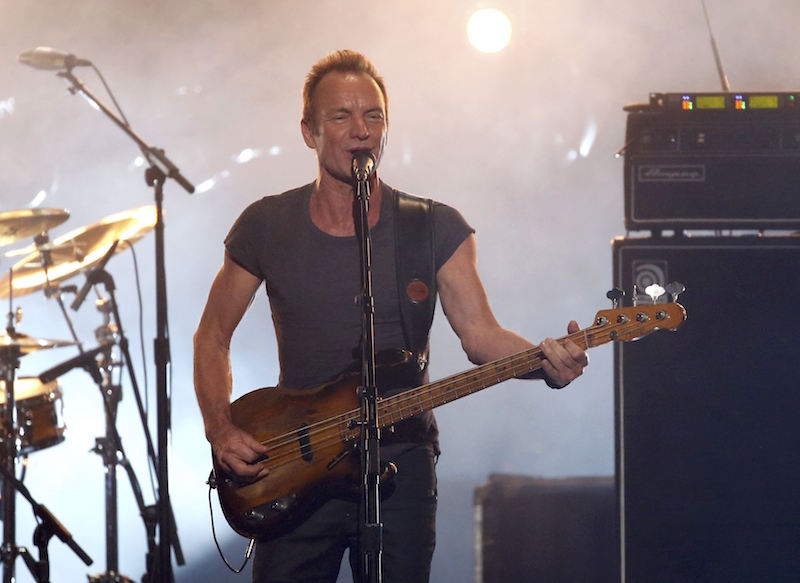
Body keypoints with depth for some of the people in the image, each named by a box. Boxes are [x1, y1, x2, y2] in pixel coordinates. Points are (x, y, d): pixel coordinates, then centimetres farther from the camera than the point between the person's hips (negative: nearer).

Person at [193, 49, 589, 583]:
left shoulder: (435, 228, 0)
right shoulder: (267, 226, 3)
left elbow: (479, 333, -8)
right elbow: (214, 335, 12)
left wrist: (549, 361, -28)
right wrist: (221, 430, -3)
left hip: (400, 466, 0)